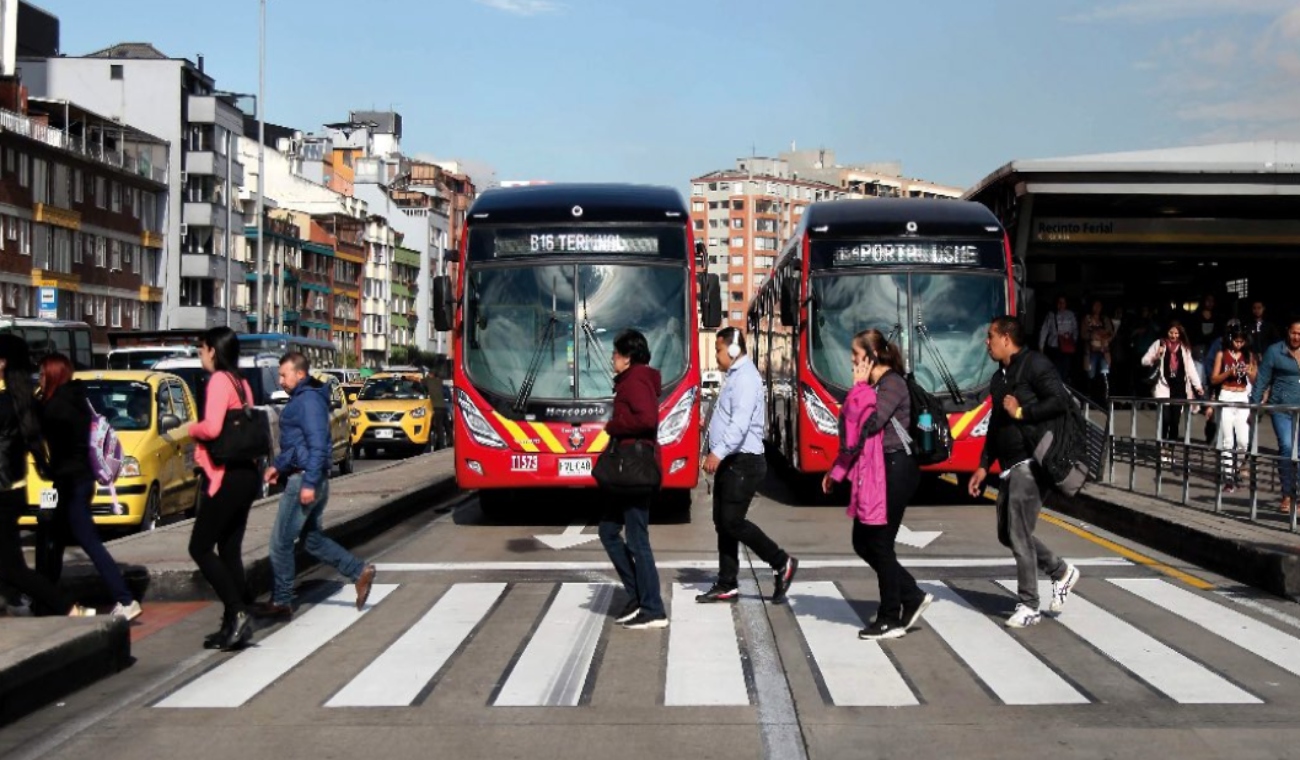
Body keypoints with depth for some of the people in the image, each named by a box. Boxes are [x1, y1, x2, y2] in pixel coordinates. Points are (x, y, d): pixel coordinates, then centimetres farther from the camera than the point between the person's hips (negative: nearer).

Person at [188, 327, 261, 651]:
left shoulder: (219, 381, -11)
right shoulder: (241, 383, 15)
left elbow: (212, 428, -23)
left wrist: (191, 428, -3)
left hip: (227, 476, -9)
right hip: (246, 474, 9)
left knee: (200, 547, -2)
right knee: (229, 550, 11)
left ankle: (237, 613, -9)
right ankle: (234, 624, 12)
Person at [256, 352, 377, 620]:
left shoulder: (309, 401, -16)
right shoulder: (300, 399, 16)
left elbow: (317, 446, -23)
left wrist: (309, 483, -25)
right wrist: (278, 465, 20)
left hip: (304, 480, -10)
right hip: (312, 480, 10)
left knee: (281, 542, -1)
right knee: (312, 539, 16)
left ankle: (280, 602, 9)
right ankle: (360, 572, 14)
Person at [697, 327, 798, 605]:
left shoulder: (746, 378, -15)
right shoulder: (734, 376, 17)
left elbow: (740, 423, -27)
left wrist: (718, 453, -33)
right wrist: (717, 455, 18)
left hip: (743, 462, -10)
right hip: (729, 462, 10)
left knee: (732, 522, -10)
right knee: (722, 522, 10)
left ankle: (782, 564, 4)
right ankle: (727, 585, 16)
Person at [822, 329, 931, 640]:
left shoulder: (892, 384, -12)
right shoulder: (873, 387, 16)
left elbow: (868, 424, -24)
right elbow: (857, 435, 19)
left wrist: (860, 386, -14)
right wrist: (836, 472, 19)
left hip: (893, 472, -10)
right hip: (873, 473, 10)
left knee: (880, 544, -3)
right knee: (862, 542, 11)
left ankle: (891, 620, 9)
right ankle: (913, 597, 21)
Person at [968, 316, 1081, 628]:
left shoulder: (1034, 365, -8)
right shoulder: (999, 378, 18)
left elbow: (1061, 401, -19)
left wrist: (1021, 412, -14)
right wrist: (984, 466, 20)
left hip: (1032, 462, -9)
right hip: (1011, 466, 9)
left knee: (1019, 535, -6)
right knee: (1007, 533, 11)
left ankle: (1029, 606, 5)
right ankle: (1061, 571, 28)